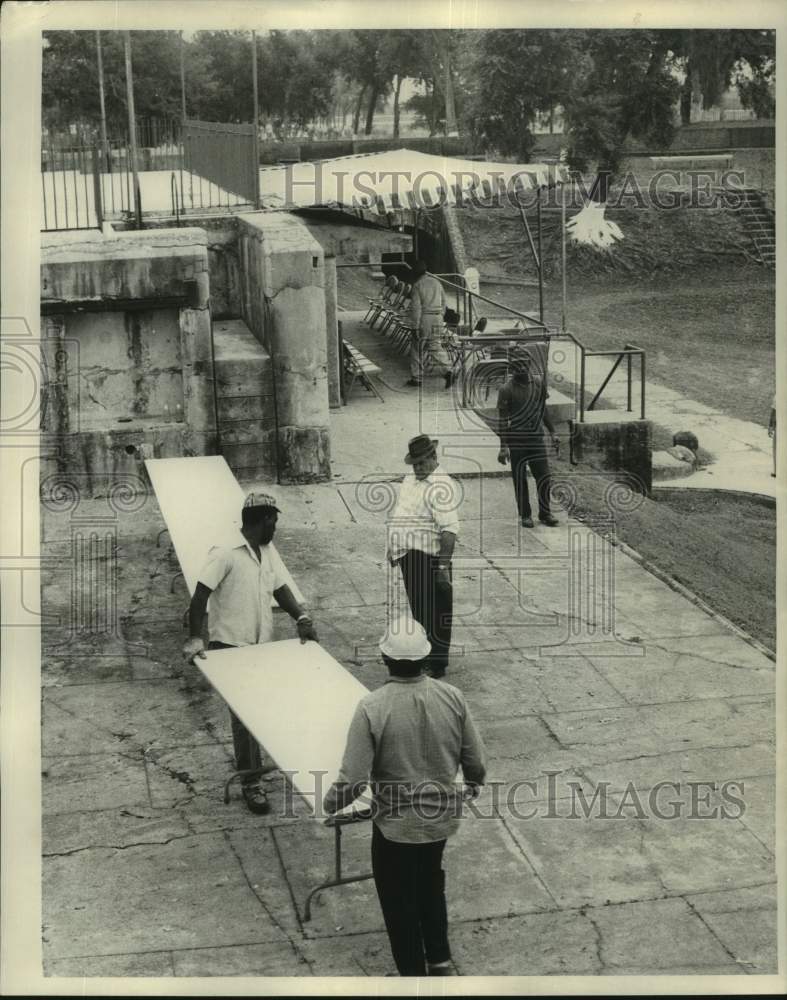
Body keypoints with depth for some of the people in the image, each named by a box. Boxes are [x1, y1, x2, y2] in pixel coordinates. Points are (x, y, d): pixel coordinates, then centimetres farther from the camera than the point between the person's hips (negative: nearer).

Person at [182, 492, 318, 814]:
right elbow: (200, 596, -20)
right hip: (230, 646, -7)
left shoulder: (268, 552, 6)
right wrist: (195, 638, -27)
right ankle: (250, 783, 6)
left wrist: (301, 618, -7)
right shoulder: (225, 553, -18)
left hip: (262, 644, 7)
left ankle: (251, 763, 37)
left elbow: (280, 588, 9)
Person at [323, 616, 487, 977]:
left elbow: (353, 780, -22)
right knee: (431, 883, 31)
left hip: (396, 825, -4)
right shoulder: (452, 697, -14)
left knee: (400, 900, 19)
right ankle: (440, 961, 43)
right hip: (443, 816, 4)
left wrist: (330, 803, -1)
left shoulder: (372, 708, -25)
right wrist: (473, 786, 18)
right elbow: (476, 762, -5)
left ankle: (414, 973, 33)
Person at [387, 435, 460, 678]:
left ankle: (436, 665, 6)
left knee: (431, 613, -3)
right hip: (408, 556, 9)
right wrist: (392, 548, 27)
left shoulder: (441, 487, -18)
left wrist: (444, 565, -28)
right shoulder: (409, 480, 12)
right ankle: (426, 656, 33)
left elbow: (449, 529, -24)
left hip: (427, 558, -9)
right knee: (418, 609, 19)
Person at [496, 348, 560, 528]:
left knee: (544, 476, 1)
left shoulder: (539, 384, 4)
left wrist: (552, 432, 16)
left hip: (536, 437, 4)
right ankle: (525, 515, 15)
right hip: (516, 440, -4)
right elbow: (502, 419, -9)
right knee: (520, 479, 4)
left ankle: (545, 513, 14)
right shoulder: (507, 390, -10)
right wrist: (503, 446, -14)